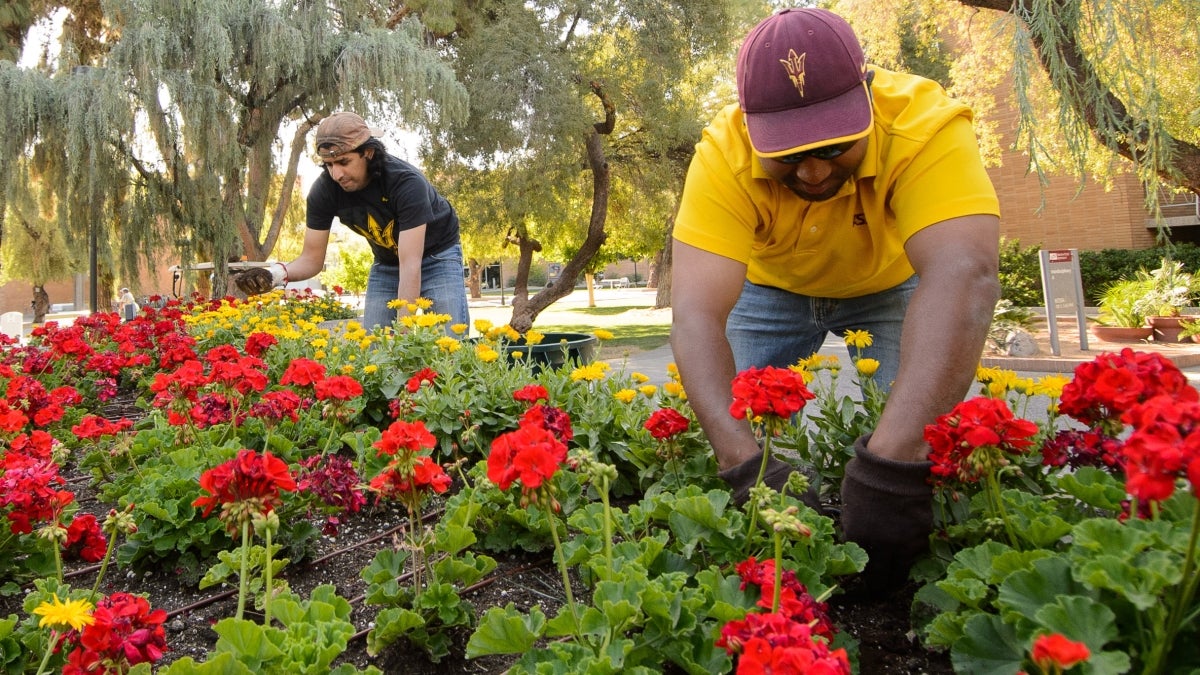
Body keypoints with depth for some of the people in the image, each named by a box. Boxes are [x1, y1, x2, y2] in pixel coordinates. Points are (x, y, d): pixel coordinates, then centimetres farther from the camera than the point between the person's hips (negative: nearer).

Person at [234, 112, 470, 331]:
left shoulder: (406, 182, -33)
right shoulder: (324, 189, -20)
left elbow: (410, 265, -38)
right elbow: (312, 258, -13)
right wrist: (280, 272, -36)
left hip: (437, 255, -4)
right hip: (385, 263, 4)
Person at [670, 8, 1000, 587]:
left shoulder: (926, 122, -39)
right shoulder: (723, 154, -35)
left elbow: (964, 275, -53)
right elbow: (697, 312, -44)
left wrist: (892, 463, -64)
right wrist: (745, 462, -59)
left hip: (892, 283, 0)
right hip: (771, 287, 1)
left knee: (924, 435, -15)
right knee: (752, 432, -7)